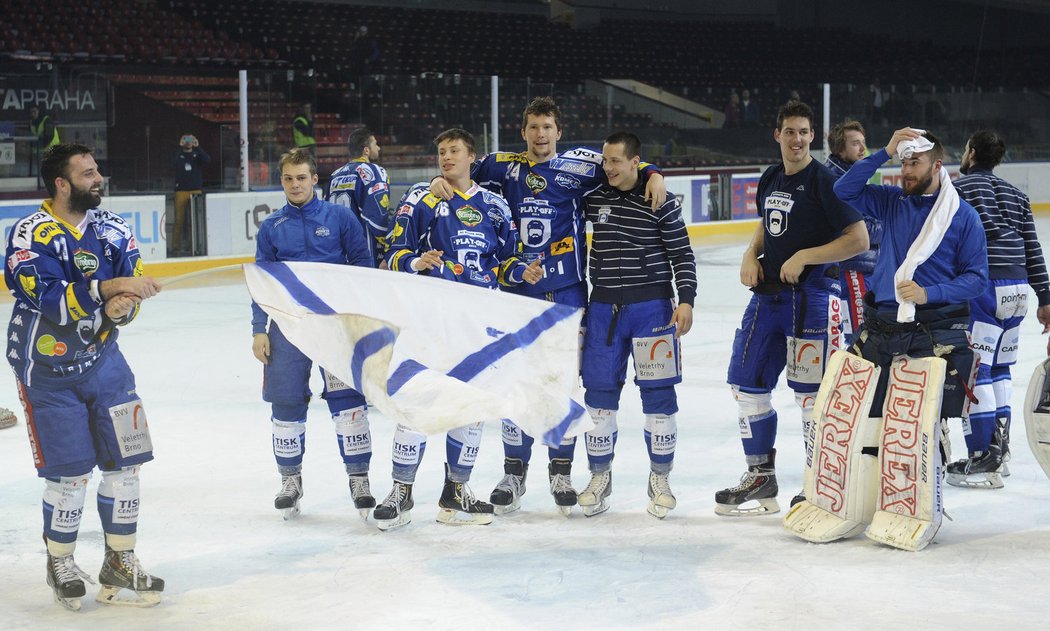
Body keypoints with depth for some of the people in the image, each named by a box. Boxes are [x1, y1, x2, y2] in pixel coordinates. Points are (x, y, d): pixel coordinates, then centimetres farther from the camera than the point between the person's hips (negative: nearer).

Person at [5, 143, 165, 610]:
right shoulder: (30, 234, -15)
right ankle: (60, 562, 20)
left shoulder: (114, 230, 1)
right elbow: (50, 300, -27)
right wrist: (107, 288, -33)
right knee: (70, 472, -3)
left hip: (101, 358, 5)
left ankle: (119, 563, 17)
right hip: (47, 370, -5)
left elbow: (127, 296, 2)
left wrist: (121, 307, -20)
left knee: (124, 460, 3)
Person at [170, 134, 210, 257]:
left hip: (196, 191, 1)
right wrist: (180, 148, -16)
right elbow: (174, 164, -13)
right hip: (181, 191, -1)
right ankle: (175, 247, -2)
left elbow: (207, 160, -8)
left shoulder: (197, 154, 13)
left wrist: (198, 147, -16)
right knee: (179, 220, -4)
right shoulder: (178, 155, 9)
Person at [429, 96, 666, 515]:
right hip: (518, 291, 1)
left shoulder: (578, 165, 0)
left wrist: (653, 174, -14)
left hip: (566, 292, -1)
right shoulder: (504, 166, 5)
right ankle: (514, 473, 16)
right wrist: (440, 181, -8)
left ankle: (561, 472, 15)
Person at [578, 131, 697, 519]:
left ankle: (660, 479, 11)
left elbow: (682, 254, -2)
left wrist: (686, 299, -10)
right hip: (603, 308, 3)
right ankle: (600, 476, 17)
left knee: (658, 392, 0)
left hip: (651, 307, -3)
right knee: (599, 391, 5)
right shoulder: (593, 199, 4)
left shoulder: (661, 202, -5)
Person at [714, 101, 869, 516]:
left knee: (811, 391, -6)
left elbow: (859, 240, -15)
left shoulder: (824, 181, -11)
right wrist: (750, 256, 8)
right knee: (747, 382, 10)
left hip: (811, 294, -8)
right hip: (768, 292, 8)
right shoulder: (770, 179, 11)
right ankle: (760, 477, 22)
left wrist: (804, 257, -18)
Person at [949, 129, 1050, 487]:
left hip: (982, 288, -7)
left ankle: (983, 461, -9)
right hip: (1018, 289, 7)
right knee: (999, 368, 17)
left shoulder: (957, 188, 0)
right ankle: (999, 449, 21)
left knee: (975, 371, -6)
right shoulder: (1015, 194, 18)